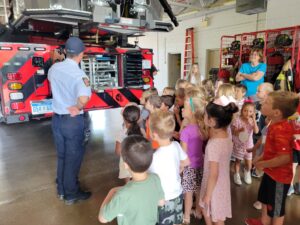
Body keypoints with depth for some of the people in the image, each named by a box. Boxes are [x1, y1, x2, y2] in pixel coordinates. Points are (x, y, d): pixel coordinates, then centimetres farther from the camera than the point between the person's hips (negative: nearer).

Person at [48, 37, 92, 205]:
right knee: (73, 157, 10)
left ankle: (62, 190, 38)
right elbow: (84, 98, -43)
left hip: (57, 118, 7)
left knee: (62, 155, 21)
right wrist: (77, 108, -31)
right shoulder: (79, 75, -23)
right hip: (73, 120, -7)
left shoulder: (54, 68, -2)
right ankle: (71, 194, 27)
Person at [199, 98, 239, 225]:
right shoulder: (226, 136, -8)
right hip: (222, 183, 8)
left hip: (215, 186, -8)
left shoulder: (214, 144, -32)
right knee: (206, 210, 28)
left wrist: (208, 194, -14)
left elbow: (213, 174, -25)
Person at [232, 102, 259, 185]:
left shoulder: (252, 121, -7)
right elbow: (233, 132, -15)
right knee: (238, 160, 13)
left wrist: (254, 120, -26)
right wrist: (239, 130, -34)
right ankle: (236, 175, 34)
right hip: (238, 145, -2)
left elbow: (256, 131, -22)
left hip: (248, 145, 2)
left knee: (249, 162, 10)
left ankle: (247, 173, 42)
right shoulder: (237, 120, -17)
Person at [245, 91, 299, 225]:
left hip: (279, 175, -10)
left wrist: (262, 164, -24)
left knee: (277, 207, 14)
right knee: (265, 199, 29)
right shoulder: (276, 125, -2)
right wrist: (261, 158, 8)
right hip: (270, 172, 10)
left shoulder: (280, 130, -32)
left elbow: (285, 158, -36)